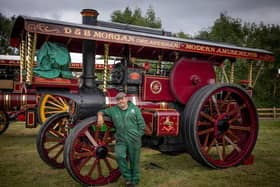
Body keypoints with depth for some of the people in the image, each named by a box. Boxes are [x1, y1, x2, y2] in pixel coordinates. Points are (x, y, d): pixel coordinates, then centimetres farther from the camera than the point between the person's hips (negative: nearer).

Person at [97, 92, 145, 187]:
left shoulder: (135, 109, 3)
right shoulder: (113, 110, 8)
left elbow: (141, 124, 4)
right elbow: (102, 111, 17)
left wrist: (138, 136, -2)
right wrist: (100, 115, -7)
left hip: (134, 141, -1)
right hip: (121, 140, 1)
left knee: (134, 161, 6)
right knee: (119, 156, -22)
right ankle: (127, 177, -1)